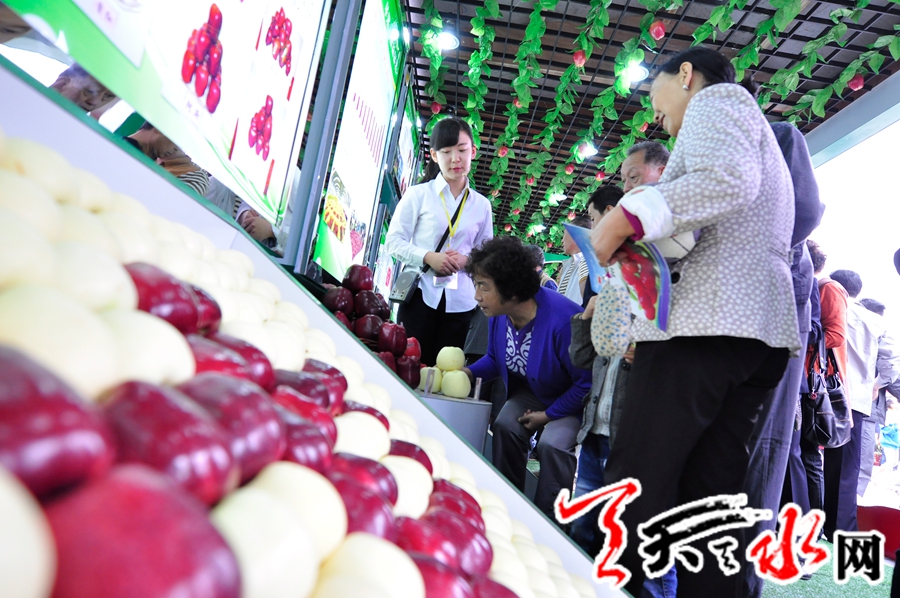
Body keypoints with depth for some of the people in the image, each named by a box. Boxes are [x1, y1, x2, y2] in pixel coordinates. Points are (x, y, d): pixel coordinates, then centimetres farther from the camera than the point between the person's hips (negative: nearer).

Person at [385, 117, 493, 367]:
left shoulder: (482, 204, 9)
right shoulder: (418, 194, 0)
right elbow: (394, 240, -2)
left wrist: (467, 260, -9)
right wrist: (428, 257, -17)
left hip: (460, 301, 3)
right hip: (421, 293, -2)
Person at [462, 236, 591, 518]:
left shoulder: (563, 320, -37)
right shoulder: (498, 314, -14)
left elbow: (588, 381, -26)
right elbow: (495, 358, 7)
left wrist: (549, 415, -18)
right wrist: (470, 372, -14)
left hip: (575, 401, -6)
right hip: (533, 391, 7)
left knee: (553, 444, -26)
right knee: (505, 426, -15)